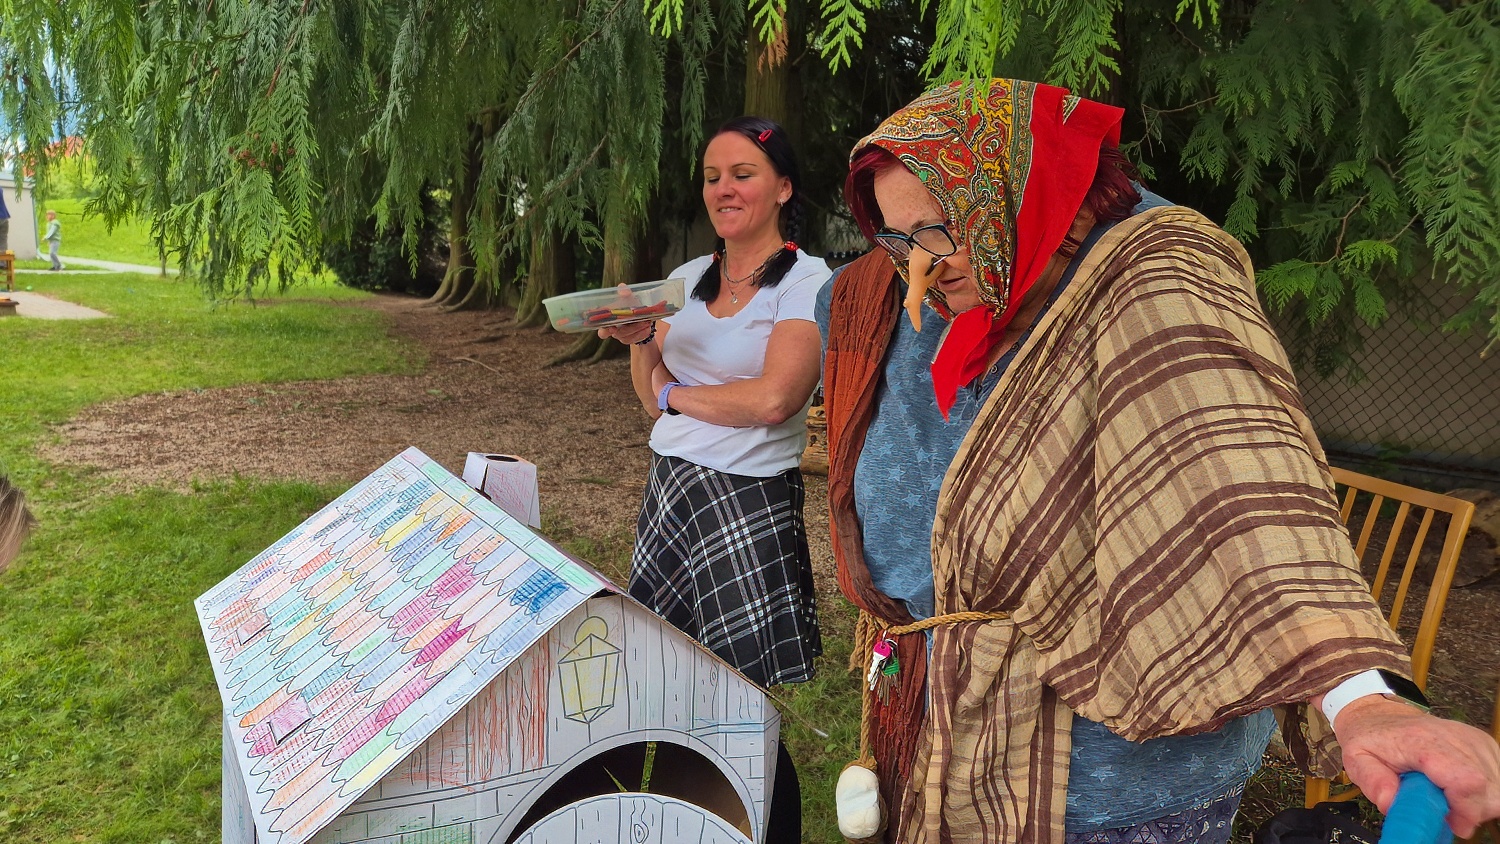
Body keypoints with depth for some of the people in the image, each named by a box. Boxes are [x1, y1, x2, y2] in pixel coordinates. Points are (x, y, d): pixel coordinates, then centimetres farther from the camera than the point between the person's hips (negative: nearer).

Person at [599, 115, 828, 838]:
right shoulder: (687, 279, 11)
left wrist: (676, 394, -5)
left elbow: (772, 399, -19)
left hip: (749, 499, -6)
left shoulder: (809, 282, -7)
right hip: (668, 487, 7)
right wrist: (641, 343, -6)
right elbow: (654, 402, 14)